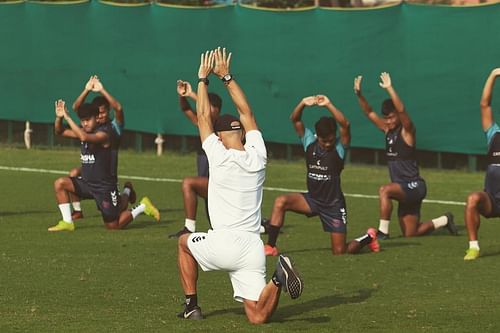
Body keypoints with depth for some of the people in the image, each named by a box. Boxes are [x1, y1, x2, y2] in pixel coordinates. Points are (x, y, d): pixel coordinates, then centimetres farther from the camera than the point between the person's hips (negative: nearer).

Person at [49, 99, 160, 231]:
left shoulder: (103, 134, -20)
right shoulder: (84, 131, 4)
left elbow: (84, 137, -39)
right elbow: (60, 131, 7)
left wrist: (68, 118, -37)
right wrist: (59, 117, -13)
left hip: (105, 186, -7)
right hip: (87, 183, 7)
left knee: (114, 226, -2)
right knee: (60, 183, -12)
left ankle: (143, 207, 20)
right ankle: (67, 222, -5)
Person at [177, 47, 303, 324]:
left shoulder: (220, 157, -5)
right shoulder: (258, 157, 8)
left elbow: (203, 117, 8)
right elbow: (246, 113, 20)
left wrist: (203, 79, 18)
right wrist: (226, 77, 27)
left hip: (224, 244, -4)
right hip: (253, 247, 4)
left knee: (185, 242, 30)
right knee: (258, 317, 0)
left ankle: (191, 305, 20)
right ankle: (278, 278, -28)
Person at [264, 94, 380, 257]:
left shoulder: (339, 147, -12)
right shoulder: (309, 142, -2)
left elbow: (345, 125, -30)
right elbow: (295, 119, -8)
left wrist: (328, 105, -36)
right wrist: (303, 104, -26)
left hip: (333, 204, -4)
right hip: (312, 200, 4)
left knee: (340, 252, -2)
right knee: (280, 202, -22)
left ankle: (368, 238, 30)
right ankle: (271, 246, -17)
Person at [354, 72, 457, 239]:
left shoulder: (407, 131, -11)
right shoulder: (387, 130, 9)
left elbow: (401, 110, -29)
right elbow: (369, 113, 5)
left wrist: (389, 89, -36)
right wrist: (359, 94, -10)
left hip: (414, 186, -8)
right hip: (403, 190, 8)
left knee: (384, 190, -34)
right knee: (410, 234, 12)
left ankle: (383, 231, -27)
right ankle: (444, 220, 33)